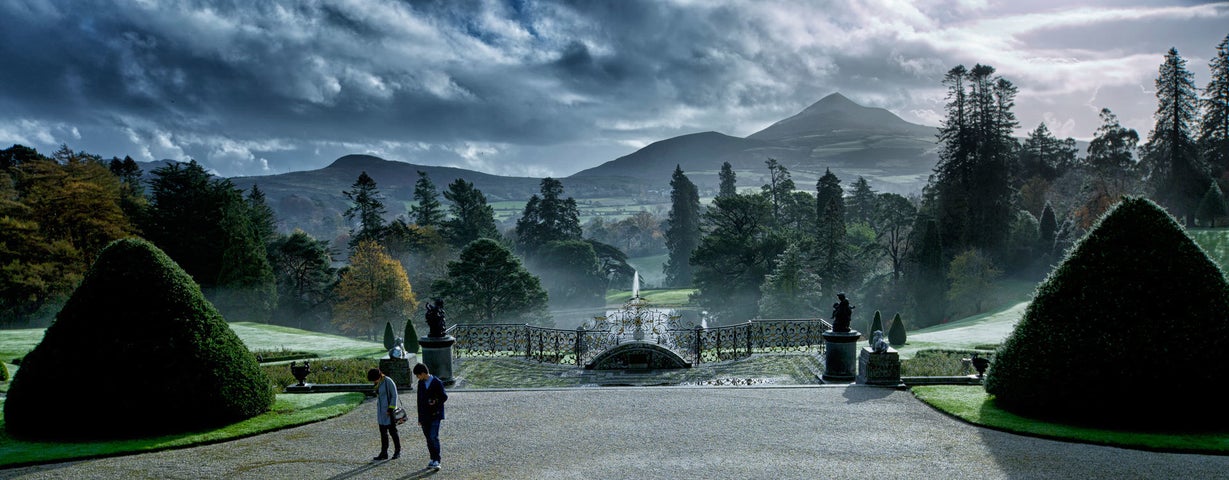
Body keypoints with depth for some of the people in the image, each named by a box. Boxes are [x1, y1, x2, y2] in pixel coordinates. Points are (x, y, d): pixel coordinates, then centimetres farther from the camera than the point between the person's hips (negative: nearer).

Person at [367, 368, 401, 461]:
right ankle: (384, 453, 11)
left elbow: (394, 396, -13)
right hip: (381, 411, 8)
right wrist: (379, 411, 17)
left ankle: (397, 452, 10)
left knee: (392, 431, 0)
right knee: (383, 432, 8)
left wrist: (391, 409, -17)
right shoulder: (379, 383, 9)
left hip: (389, 411, -7)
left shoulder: (389, 382, -14)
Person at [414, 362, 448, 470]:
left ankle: (436, 461, -13)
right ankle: (433, 459, 18)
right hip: (425, 416, 6)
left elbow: (444, 397, -4)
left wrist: (436, 402, -22)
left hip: (435, 415, -6)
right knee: (428, 438, 9)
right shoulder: (421, 383, 8)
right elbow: (419, 400, 14)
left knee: (434, 437, -14)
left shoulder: (437, 383, -9)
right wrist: (420, 417, 13)